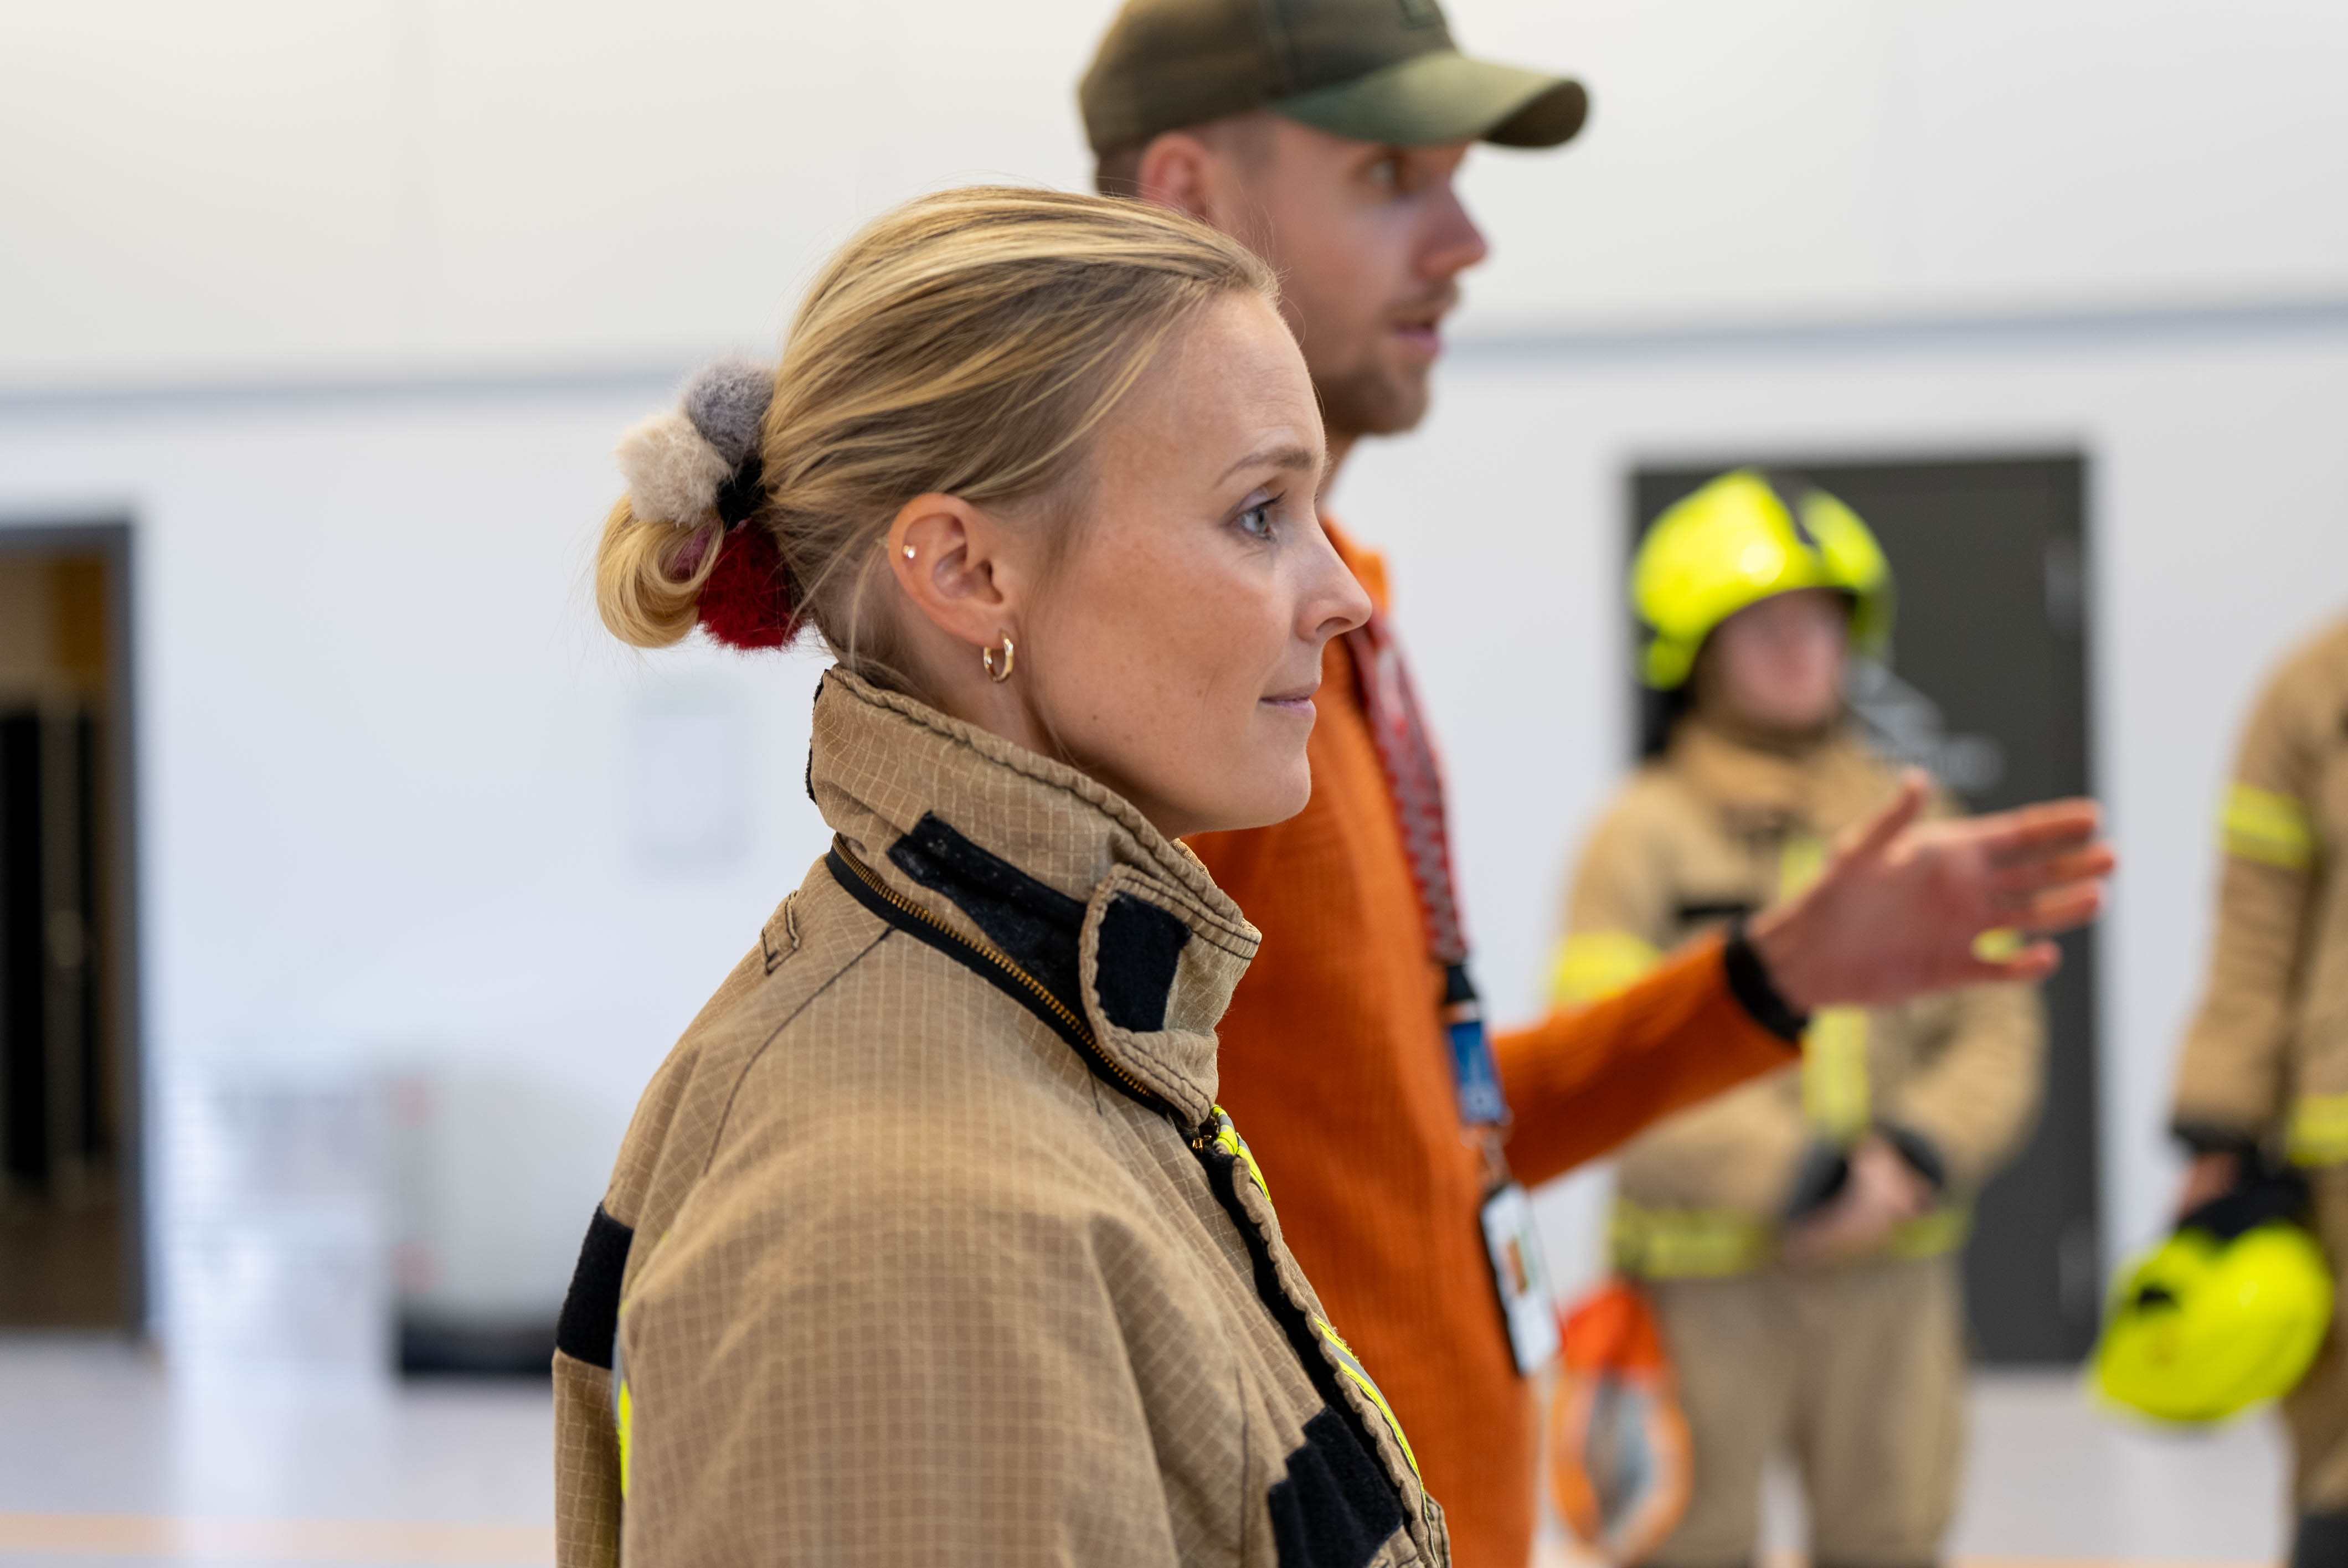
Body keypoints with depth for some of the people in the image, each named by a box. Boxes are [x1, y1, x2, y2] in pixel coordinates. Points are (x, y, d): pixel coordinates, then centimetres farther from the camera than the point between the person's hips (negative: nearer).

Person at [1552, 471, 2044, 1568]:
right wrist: (1800, 1177, -17)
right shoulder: (1643, 838, -4)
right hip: (1708, 1276, -4)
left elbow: (1997, 1034, 8)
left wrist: (1914, 1158, -11)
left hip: (1892, 1268, 4)